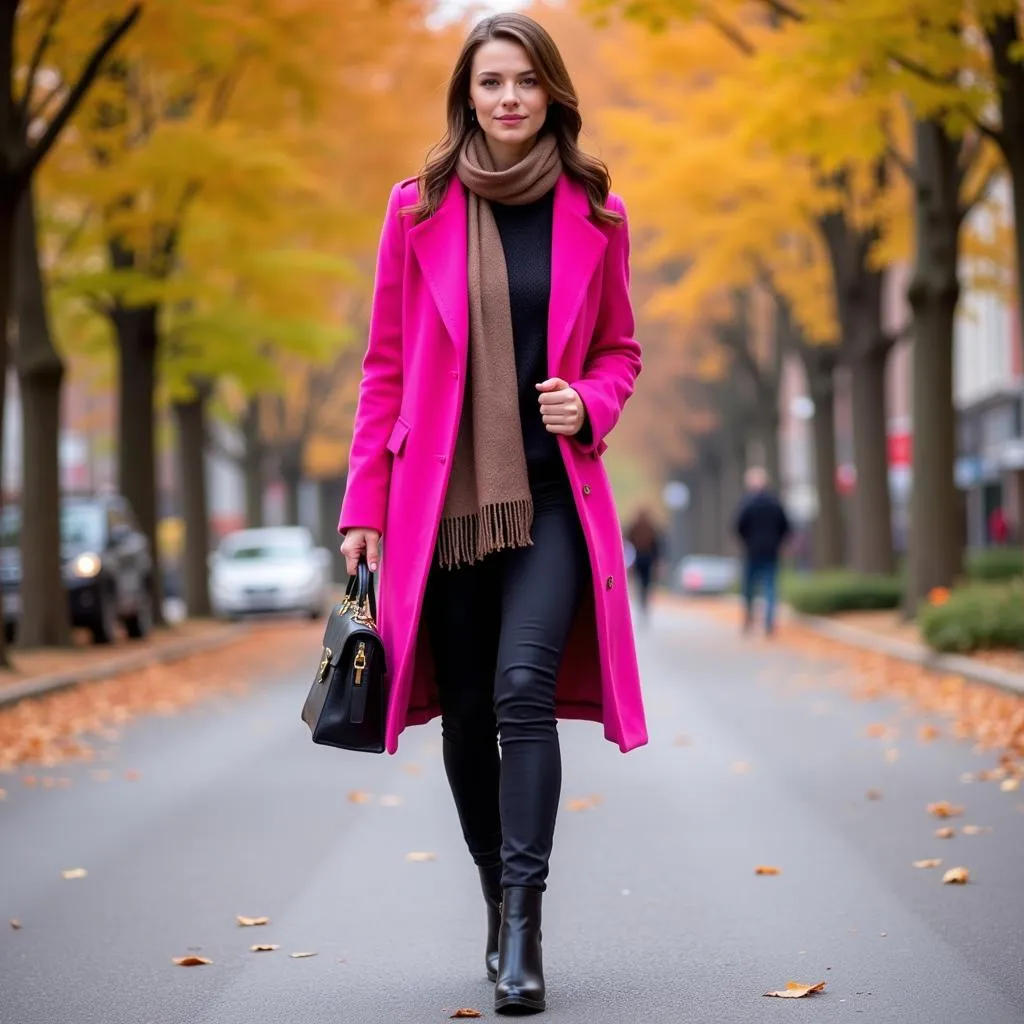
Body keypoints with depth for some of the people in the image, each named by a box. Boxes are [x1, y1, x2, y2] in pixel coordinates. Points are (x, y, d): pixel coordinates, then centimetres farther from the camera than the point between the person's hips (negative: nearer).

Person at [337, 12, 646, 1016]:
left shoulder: (593, 215, 5)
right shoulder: (418, 210, 3)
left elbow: (619, 351, 16)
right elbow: (386, 365, 6)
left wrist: (588, 403, -7)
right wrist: (365, 502, 2)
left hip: (551, 498, -1)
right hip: (442, 499, 1)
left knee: (525, 692, -17)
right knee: (467, 711, 7)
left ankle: (523, 923, -15)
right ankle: (498, 898, 25)